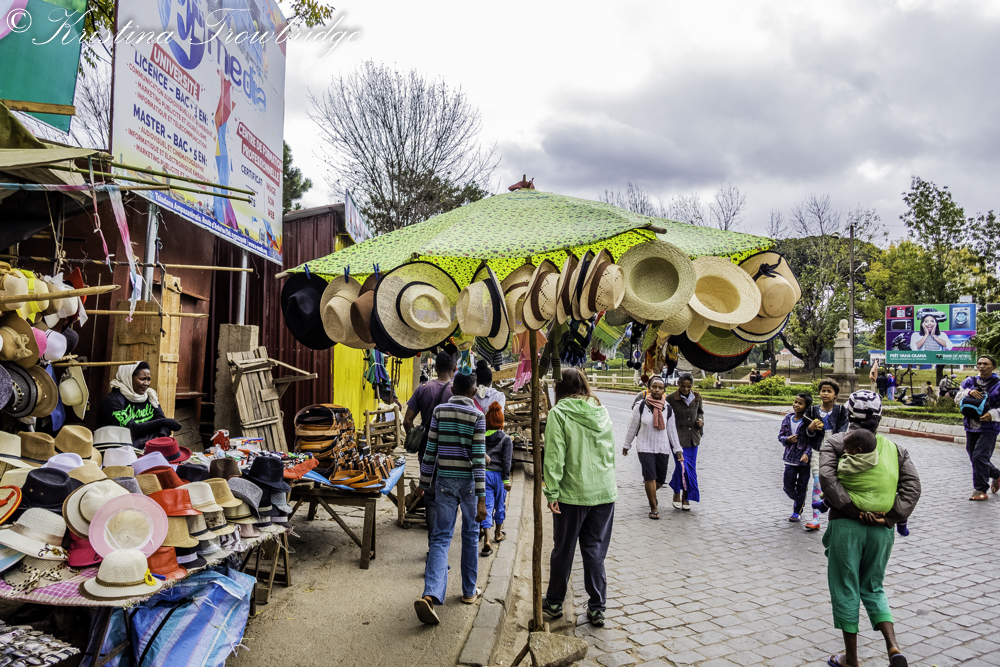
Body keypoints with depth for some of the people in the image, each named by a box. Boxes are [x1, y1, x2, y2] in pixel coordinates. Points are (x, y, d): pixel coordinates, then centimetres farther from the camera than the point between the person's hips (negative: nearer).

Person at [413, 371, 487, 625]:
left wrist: (424, 482, 13)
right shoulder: (477, 416, -8)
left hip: (444, 480, 2)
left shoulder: (439, 411, 1)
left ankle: (431, 594, -16)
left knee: (440, 537, 1)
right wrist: (481, 498, -11)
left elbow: (430, 450, 2)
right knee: (470, 535, 15)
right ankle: (469, 590, 27)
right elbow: (478, 458, -12)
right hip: (468, 481, -2)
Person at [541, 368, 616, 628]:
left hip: (572, 493, -4)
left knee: (563, 550, 11)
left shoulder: (559, 413, -8)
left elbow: (554, 456, -14)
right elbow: (611, 452, 12)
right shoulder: (602, 412, 7)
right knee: (596, 552, 12)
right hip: (604, 492, 4)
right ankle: (597, 608, 16)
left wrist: (551, 492, -10)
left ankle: (554, 603, 27)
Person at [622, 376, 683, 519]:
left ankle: (650, 493, 40)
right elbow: (632, 427, 4)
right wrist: (626, 445, 10)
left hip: (663, 448, 3)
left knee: (660, 480, 7)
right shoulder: (641, 406, -5)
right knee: (650, 478, -11)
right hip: (645, 447, -3)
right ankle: (654, 508, 4)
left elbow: (672, 431, 8)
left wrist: (678, 449, 6)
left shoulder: (668, 409, 1)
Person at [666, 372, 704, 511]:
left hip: (693, 437, 4)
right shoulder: (671, 398, -8)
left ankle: (685, 498, 21)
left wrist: (701, 420, 1)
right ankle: (676, 493, 9)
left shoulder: (697, 397, 3)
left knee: (691, 468, 7)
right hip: (678, 437, -4)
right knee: (682, 465, -14)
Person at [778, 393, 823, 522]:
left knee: (801, 488, 9)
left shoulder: (808, 422, -13)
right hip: (790, 459, 4)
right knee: (788, 487, 8)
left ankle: (797, 512, 24)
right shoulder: (787, 419, 2)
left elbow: (812, 441, -14)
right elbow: (780, 435, 7)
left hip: (804, 460, -4)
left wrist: (806, 453, -28)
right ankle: (798, 501, 39)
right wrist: (787, 439, -14)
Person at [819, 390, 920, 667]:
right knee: (873, 587, 21)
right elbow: (912, 486, -2)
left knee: (845, 589, 9)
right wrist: (891, 516, -7)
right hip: (881, 529, 4)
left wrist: (855, 510, -14)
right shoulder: (894, 448, 10)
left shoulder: (835, 442, 0)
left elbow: (827, 478, -16)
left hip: (846, 525, -3)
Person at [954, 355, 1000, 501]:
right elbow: (957, 398, 2)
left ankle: (980, 490, -3)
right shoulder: (970, 382, 9)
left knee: (979, 457, -13)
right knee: (975, 458, 14)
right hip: (971, 427, 5)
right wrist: (968, 392, -16)